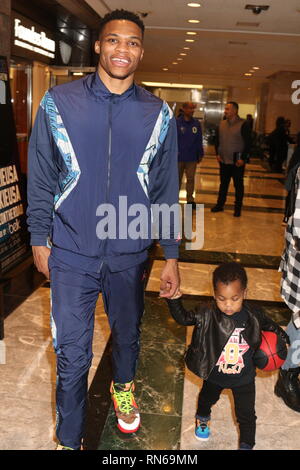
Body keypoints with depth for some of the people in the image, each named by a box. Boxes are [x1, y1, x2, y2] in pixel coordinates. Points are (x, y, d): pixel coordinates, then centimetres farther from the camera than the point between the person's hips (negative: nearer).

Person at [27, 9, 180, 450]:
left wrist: (171, 255, 2)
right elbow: (41, 178, 2)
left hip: (130, 254, 2)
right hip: (72, 253, -1)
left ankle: (123, 386, 54)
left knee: (127, 335, 22)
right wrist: (39, 237, 2)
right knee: (72, 355, 5)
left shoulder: (158, 114, -1)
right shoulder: (58, 103, -4)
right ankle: (69, 438, 30)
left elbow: (166, 190, 3)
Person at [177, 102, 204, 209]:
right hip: (178, 157, -3)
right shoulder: (177, 122, -8)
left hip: (192, 157, 3)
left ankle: (190, 199, 21)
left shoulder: (196, 123, 3)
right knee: (177, 179, 10)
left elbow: (199, 140, 8)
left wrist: (200, 154, 9)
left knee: (191, 179, 10)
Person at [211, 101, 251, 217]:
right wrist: (218, 154, 4)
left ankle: (238, 208, 15)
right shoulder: (222, 124, 7)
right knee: (223, 183, 14)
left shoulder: (243, 124, -10)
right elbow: (218, 140, 15)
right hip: (224, 160, 5)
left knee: (238, 185, 5)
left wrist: (243, 158, -14)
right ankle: (220, 204, 25)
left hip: (237, 161, -5)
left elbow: (248, 143, -10)